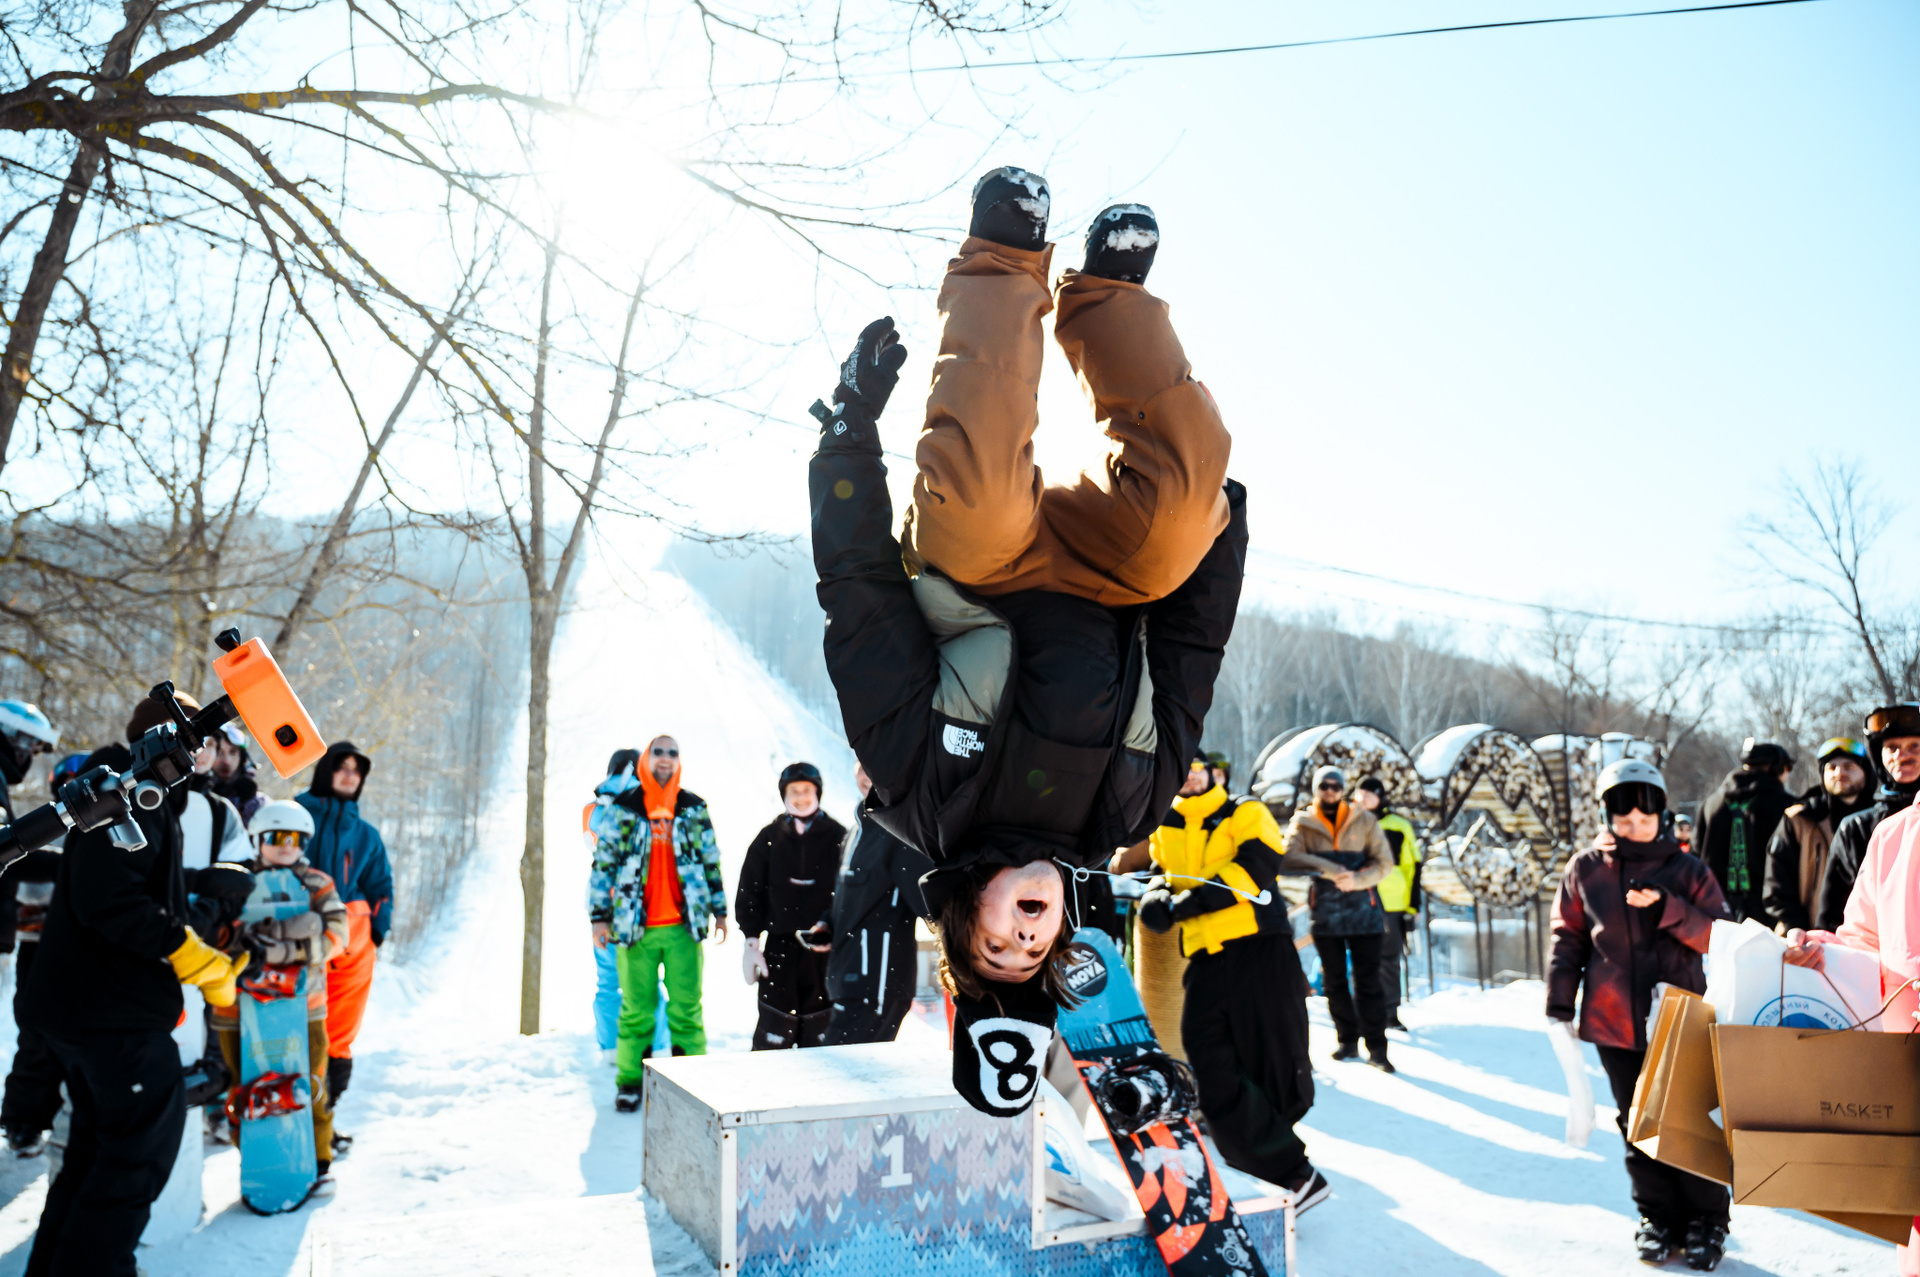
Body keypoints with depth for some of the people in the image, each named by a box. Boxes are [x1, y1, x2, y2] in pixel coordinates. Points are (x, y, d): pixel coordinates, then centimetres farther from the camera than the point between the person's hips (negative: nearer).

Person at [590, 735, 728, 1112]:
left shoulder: (694, 809, 8)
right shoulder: (622, 809, 2)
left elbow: (711, 862, 14)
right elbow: (603, 864, 3)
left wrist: (719, 910, 13)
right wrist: (600, 916, -1)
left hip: (683, 926, 1)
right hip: (636, 926, -1)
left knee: (686, 1007, 4)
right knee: (637, 1008, 6)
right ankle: (629, 1081, 19)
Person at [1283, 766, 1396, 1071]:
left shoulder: (1364, 821, 5)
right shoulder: (1302, 824, 3)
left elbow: (1385, 863, 1)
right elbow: (1290, 857, -14)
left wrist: (1356, 879, -18)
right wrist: (1332, 871, -26)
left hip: (1363, 912, -1)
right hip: (1325, 915, 1)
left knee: (1368, 980, -4)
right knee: (1334, 981, 8)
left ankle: (1376, 1046, 3)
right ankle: (1348, 1040, 22)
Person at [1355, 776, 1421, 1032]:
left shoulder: (1399, 826, 4)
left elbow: (1412, 867, 5)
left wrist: (1413, 905, 1)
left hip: (1392, 906, 0)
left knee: (1389, 960, 6)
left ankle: (1390, 1013, 16)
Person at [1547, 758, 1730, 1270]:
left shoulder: (1687, 869, 1)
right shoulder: (1585, 870, 4)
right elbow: (1568, 940, 6)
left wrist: (1668, 908, -18)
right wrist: (1559, 1004, 1)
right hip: (1614, 1022, 1)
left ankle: (1706, 1222, 20)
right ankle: (1658, 1218, 23)